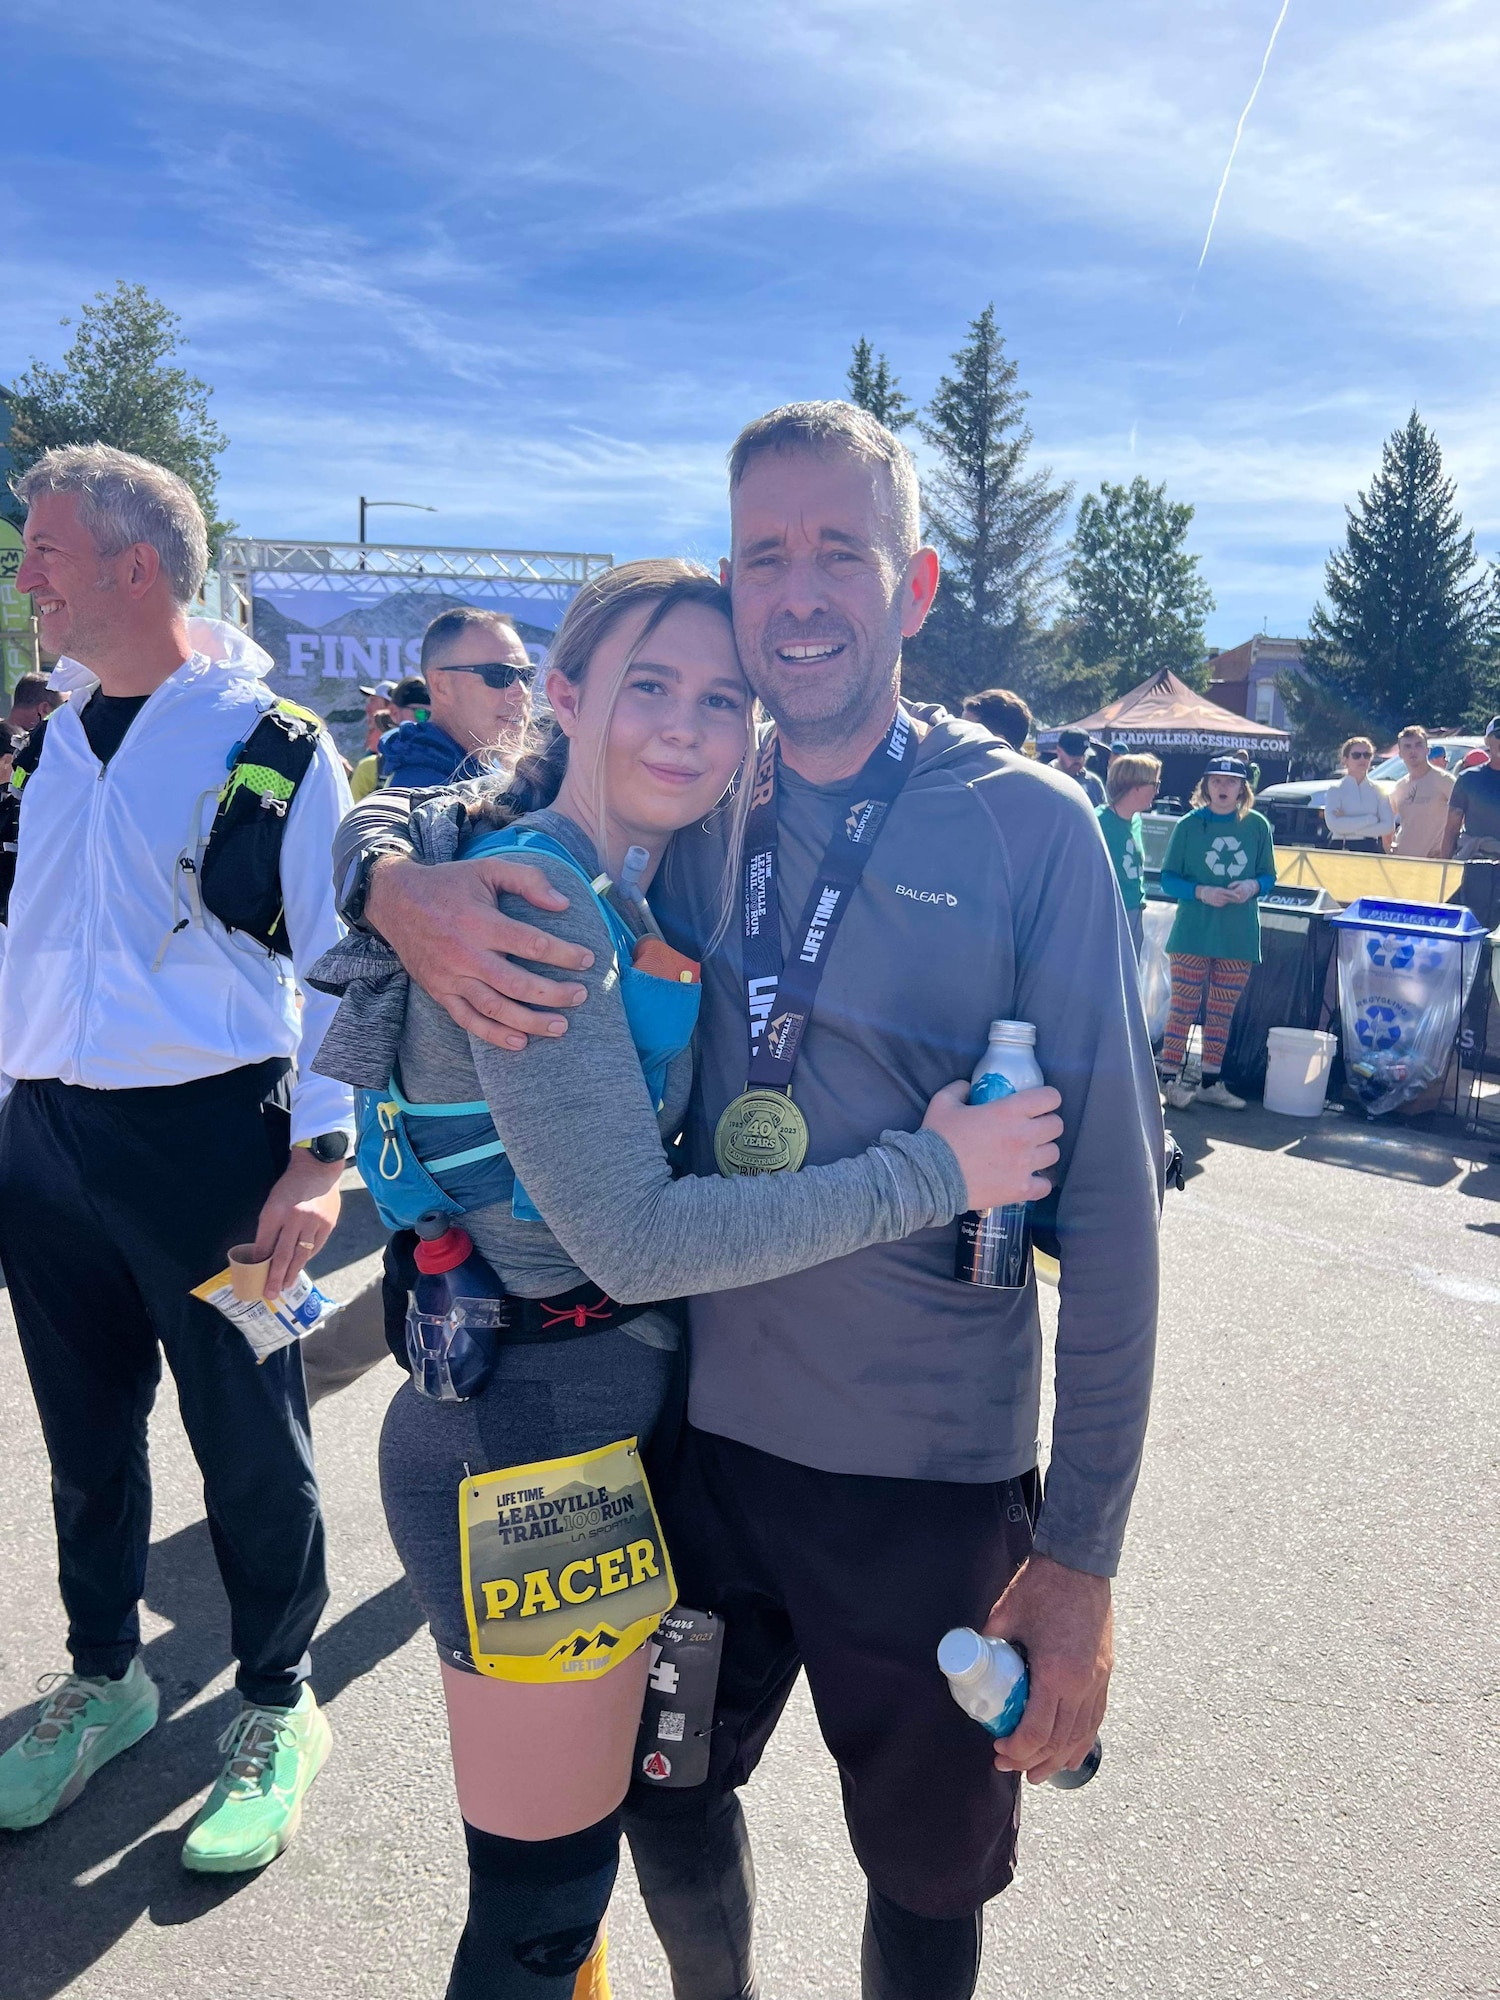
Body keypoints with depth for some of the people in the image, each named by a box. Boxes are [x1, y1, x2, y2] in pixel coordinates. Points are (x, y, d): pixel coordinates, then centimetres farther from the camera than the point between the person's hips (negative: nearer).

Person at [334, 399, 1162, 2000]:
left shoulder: (1027, 826, -10)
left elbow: (1108, 1195, -10)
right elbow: (384, 819, 7)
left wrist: (1082, 1548, -11)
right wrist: (400, 887, -18)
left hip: (934, 1476, -3)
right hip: (698, 1432, 4)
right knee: (666, 1804, 26)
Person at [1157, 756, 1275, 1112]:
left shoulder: (1257, 825, 4)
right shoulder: (1189, 825, -2)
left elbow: (1269, 876, 9)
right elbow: (1168, 878, -1)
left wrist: (1253, 887, -13)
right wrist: (1200, 892, -18)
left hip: (1240, 936, 3)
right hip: (1192, 933, -2)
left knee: (1223, 1012, 10)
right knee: (1184, 1006, -1)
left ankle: (1211, 1082, 20)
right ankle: (1170, 1079, 6)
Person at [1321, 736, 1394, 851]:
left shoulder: (1378, 790, 8)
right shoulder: (1336, 790, 1)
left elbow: (1388, 825, -3)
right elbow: (1333, 824, -15)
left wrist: (1349, 826, -11)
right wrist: (1371, 819, -12)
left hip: (1371, 850, 2)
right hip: (1341, 850, -2)